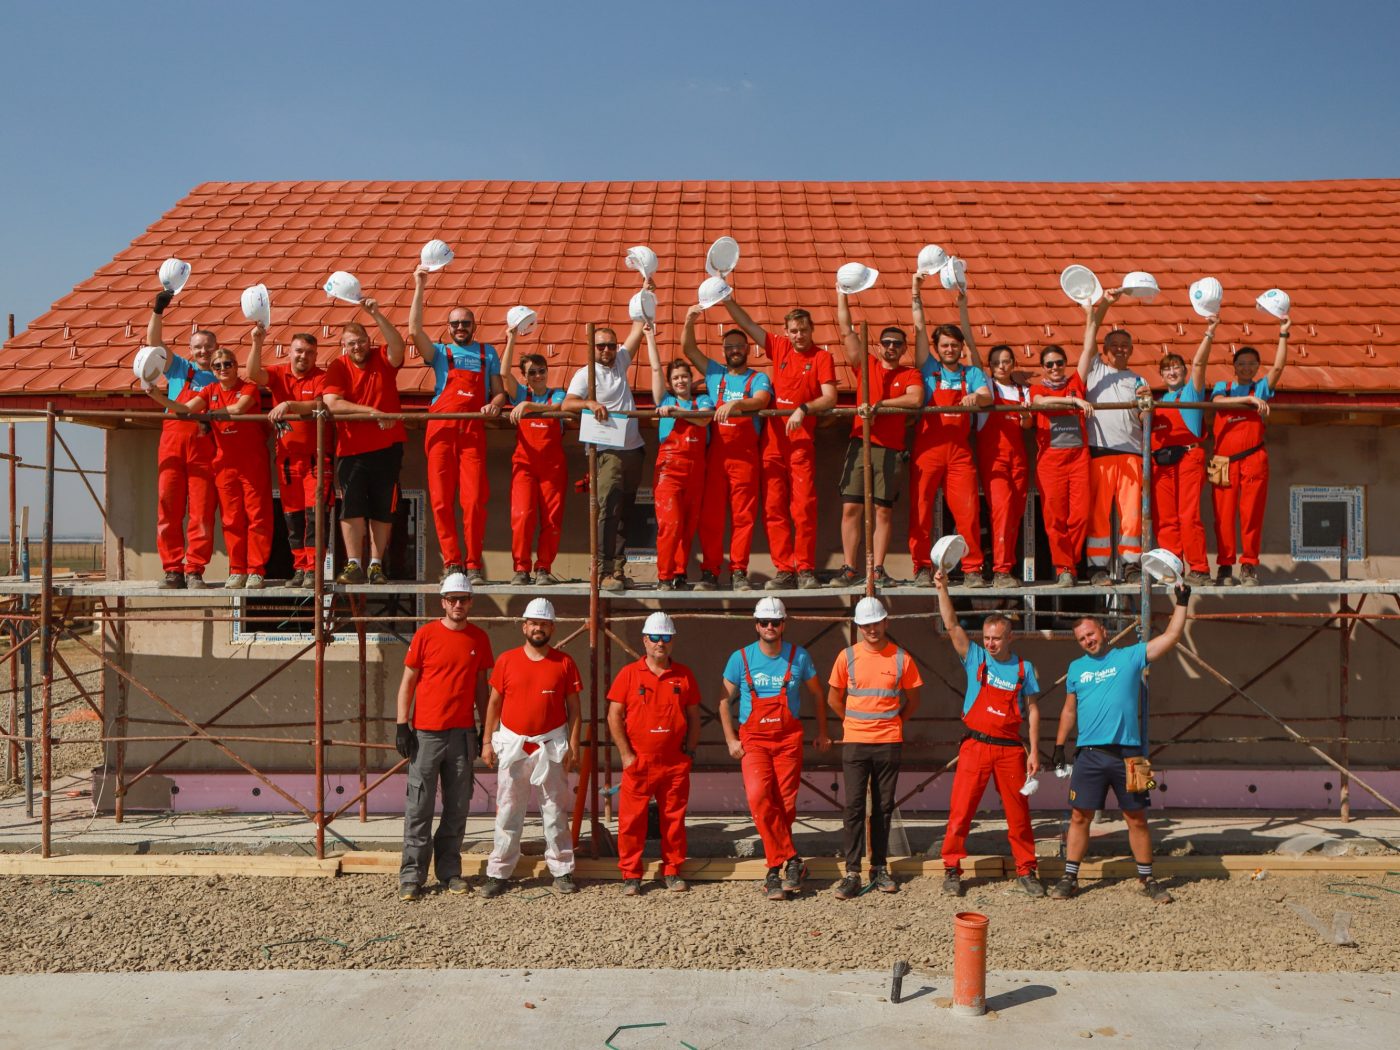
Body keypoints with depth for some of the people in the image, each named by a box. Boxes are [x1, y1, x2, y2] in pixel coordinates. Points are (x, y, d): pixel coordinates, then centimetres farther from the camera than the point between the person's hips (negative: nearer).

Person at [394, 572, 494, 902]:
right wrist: (402, 726, -6)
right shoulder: (425, 635, -2)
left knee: (458, 807, 8)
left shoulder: (479, 638, 6)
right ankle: (412, 877, 6)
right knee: (419, 807, 0)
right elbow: (408, 682, 1)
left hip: (463, 733, 3)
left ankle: (450, 871, 19)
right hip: (426, 733, -3)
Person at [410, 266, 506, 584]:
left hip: (473, 431, 0)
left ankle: (474, 563, 0)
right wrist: (420, 288, -2)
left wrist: (495, 404, -6)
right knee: (441, 500, -4)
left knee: (474, 500, -9)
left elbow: (499, 391, 18)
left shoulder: (487, 352, 20)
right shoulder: (440, 352, 16)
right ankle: (451, 562, 2)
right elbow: (415, 330, -1)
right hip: (441, 429, 0)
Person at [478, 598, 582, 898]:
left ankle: (562, 870, 15)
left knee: (555, 810, 6)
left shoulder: (564, 662, 1)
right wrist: (487, 742, 1)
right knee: (507, 811, 4)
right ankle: (498, 873, 11)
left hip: (551, 746, 0)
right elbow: (494, 702, 6)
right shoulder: (506, 660, 2)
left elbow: (573, 707, 3)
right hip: (512, 745, 1)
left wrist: (573, 745, -3)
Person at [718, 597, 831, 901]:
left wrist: (822, 733, 15)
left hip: (789, 739, 1)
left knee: (785, 804, 0)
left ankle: (775, 870, 16)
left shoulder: (799, 656, 1)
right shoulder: (740, 658, -1)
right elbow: (725, 700, 7)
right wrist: (730, 739, 0)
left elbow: (816, 695, 15)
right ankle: (792, 861, -13)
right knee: (758, 796, -22)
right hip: (753, 740, -1)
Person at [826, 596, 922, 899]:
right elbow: (834, 699, 9)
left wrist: (892, 724, 11)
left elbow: (912, 701, 11)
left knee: (884, 807, 7)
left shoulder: (901, 658, 0)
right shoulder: (847, 657, 0)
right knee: (854, 806, -2)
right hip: (855, 743, 0)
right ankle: (852, 872, 1)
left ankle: (879, 868, 17)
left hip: (889, 743, 1)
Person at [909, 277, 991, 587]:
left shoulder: (972, 373, 14)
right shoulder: (929, 369, 10)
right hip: (927, 448, -1)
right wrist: (916, 294, 3)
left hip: (960, 451, 1)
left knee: (968, 511, -6)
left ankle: (972, 569, 0)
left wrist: (975, 397, -25)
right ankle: (922, 568, 3)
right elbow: (919, 329, 6)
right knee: (920, 510, -4)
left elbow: (987, 397, -3)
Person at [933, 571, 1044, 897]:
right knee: (961, 809, -2)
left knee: (1019, 813, 6)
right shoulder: (975, 659, 3)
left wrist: (1034, 751, 1)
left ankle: (1026, 871, 20)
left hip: (1011, 748, 1)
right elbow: (952, 625, -6)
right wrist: (942, 589, -17)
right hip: (975, 746, -1)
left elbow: (1032, 710, 7)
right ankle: (952, 870, 8)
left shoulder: (1024, 668, 5)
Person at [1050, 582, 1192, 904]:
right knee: (1079, 816, 2)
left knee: (1137, 819, 6)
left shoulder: (1131, 657, 5)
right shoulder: (1076, 668, 12)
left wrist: (1182, 602, -3)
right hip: (1089, 755, 1)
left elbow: (1172, 636, 1)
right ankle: (1070, 877, 11)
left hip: (1127, 753, -1)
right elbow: (1069, 711, 18)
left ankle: (1147, 879, 20)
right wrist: (1059, 746, 14)